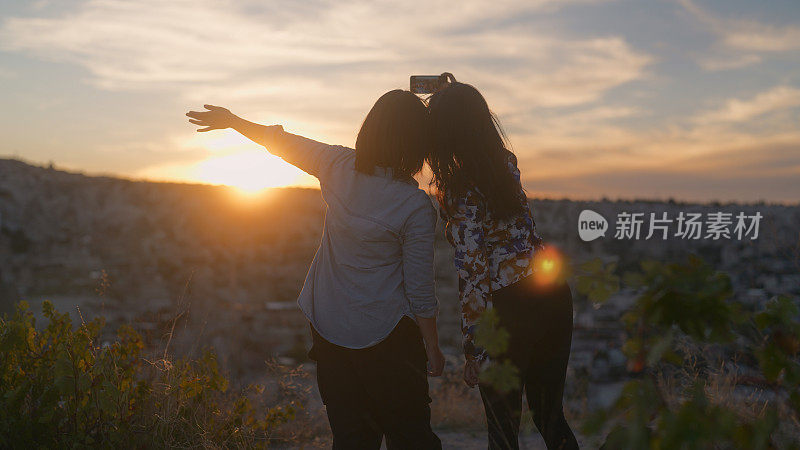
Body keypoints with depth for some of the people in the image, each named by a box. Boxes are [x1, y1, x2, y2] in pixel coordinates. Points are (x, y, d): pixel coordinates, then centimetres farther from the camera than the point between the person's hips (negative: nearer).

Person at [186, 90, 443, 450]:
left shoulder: (337, 166, -7)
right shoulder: (416, 207, -19)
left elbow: (282, 142, 10)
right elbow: (420, 291, -12)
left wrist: (233, 120, 27)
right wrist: (433, 350, 1)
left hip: (327, 323, 5)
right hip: (385, 334, -5)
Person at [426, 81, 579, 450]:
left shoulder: (460, 194, -18)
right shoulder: (506, 163, 3)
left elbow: (474, 277, -17)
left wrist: (473, 353, -9)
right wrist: (451, 99, 32)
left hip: (509, 309, -7)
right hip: (554, 295, 7)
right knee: (550, 415, 21)